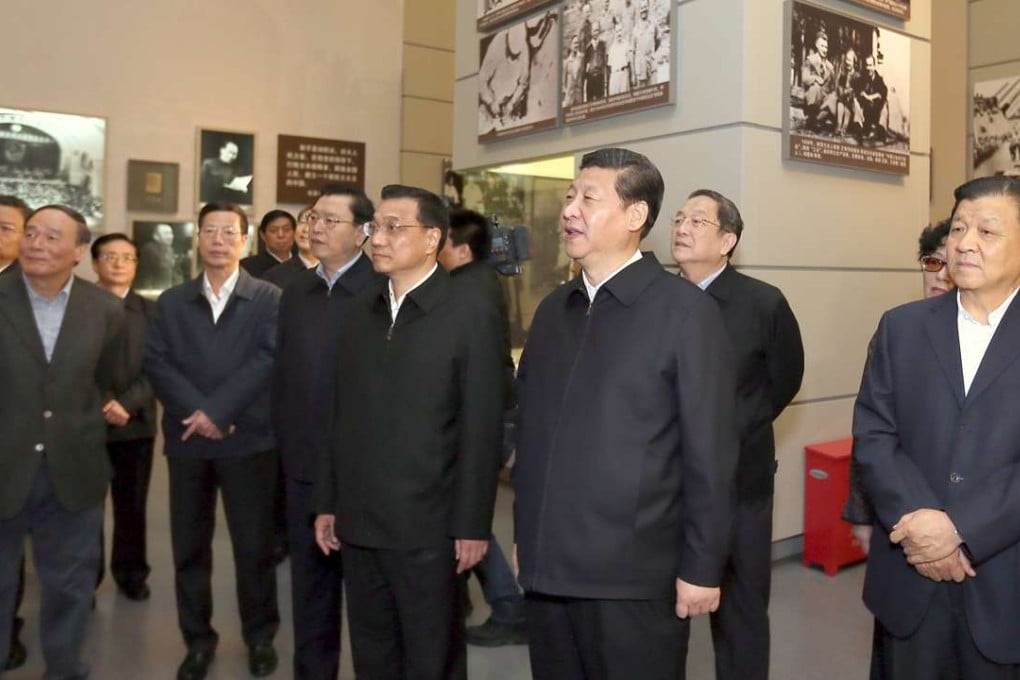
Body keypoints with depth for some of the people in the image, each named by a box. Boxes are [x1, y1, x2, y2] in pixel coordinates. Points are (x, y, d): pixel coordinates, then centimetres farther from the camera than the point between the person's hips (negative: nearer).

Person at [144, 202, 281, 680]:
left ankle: (260, 636, 25)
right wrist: (197, 411, -15)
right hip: (186, 442, 3)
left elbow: (268, 359, -11)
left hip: (248, 440, -3)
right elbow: (155, 363, 0)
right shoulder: (171, 302, 10)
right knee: (189, 547, 11)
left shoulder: (269, 299, 0)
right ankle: (198, 639, 27)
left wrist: (218, 410, -17)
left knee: (254, 546, 7)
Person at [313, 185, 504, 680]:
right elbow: (342, 415, 10)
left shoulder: (470, 315, -7)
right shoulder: (361, 311, 10)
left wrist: (472, 525, -11)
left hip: (427, 526, -5)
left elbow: (482, 429, -10)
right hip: (358, 523, 5)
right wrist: (328, 503, 10)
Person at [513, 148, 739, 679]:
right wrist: (525, 538, 11)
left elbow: (710, 454, -10)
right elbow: (531, 431, 11)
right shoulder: (553, 311, 9)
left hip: (634, 576, -5)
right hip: (547, 570, 6)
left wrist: (701, 567, -10)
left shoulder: (686, 311, -9)